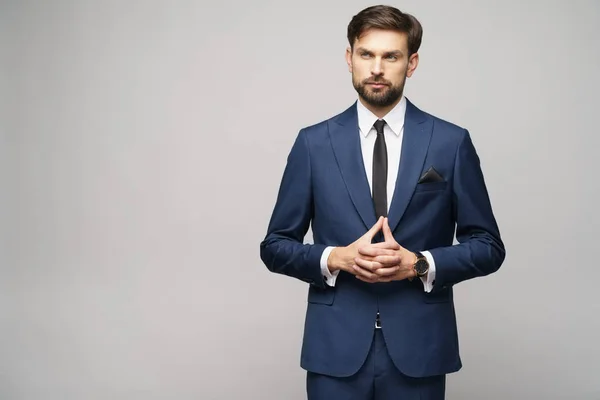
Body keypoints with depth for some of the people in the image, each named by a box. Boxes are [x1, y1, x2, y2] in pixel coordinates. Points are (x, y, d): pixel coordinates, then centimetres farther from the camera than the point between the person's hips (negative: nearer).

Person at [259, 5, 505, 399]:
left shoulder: (451, 142, 0)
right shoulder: (313, 143, 1)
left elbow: (487, 246, 3)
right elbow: (275, 246, 4)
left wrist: (420, 264, -13)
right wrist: (336, 257, -13)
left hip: (419, 347, 0)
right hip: (336, 348, 0)